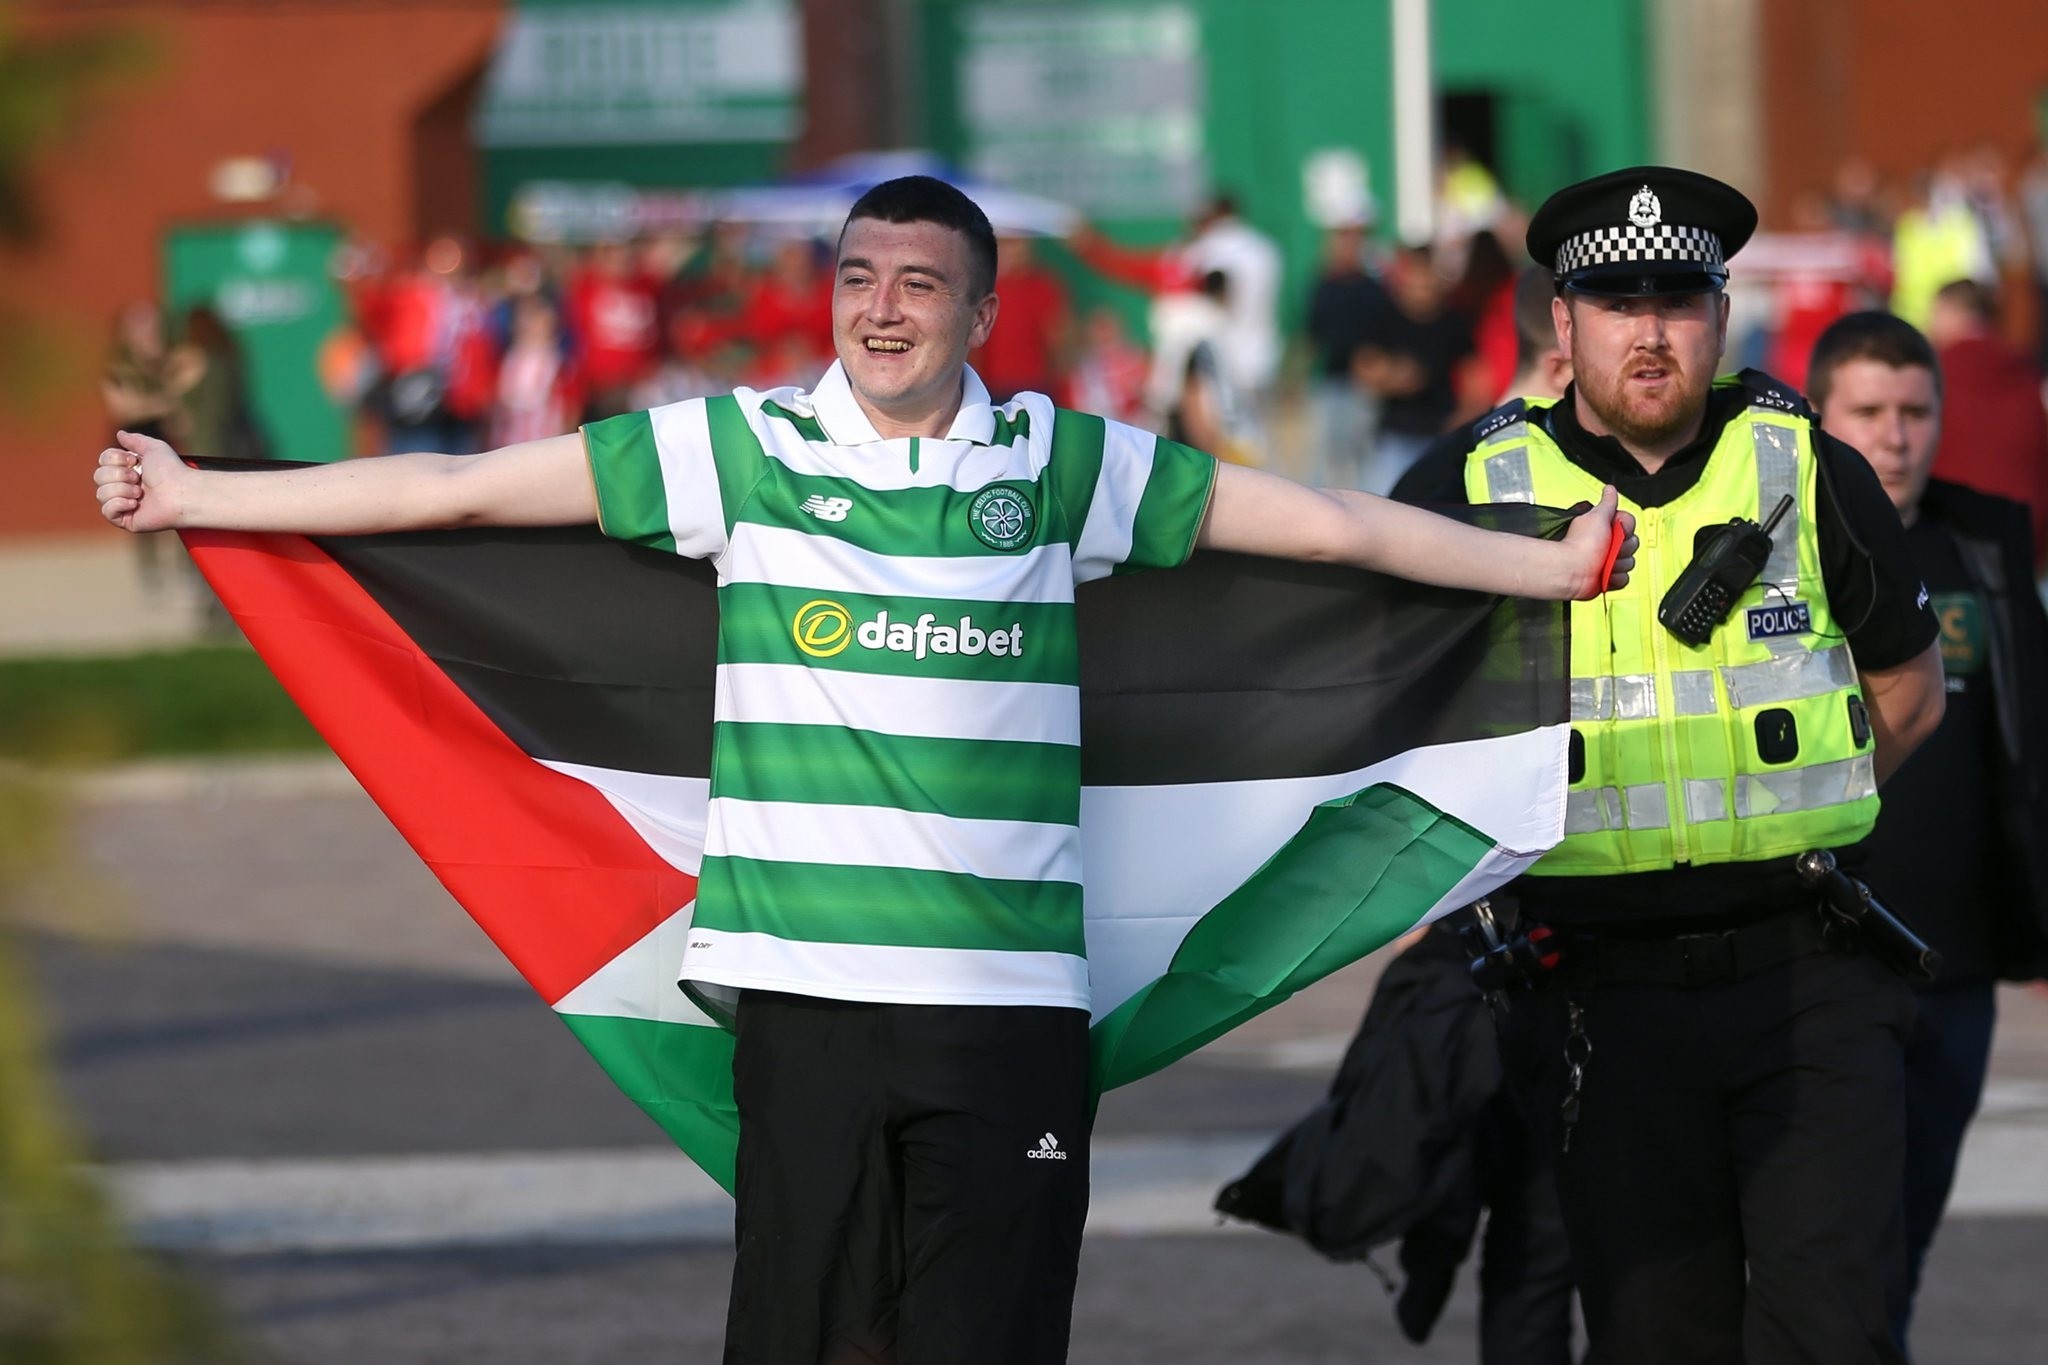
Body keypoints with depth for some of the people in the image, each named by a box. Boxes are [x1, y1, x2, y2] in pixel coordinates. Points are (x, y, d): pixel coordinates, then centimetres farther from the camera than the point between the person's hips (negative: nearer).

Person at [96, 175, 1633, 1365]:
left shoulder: (1060, 467, 7)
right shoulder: (745, 449, 5)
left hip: (1013, 998, 0)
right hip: (809, 989, 0)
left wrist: (1562, 563, 12)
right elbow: (461, 487, 7)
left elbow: (1333, 522, 12)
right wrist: (194, 495, 7)